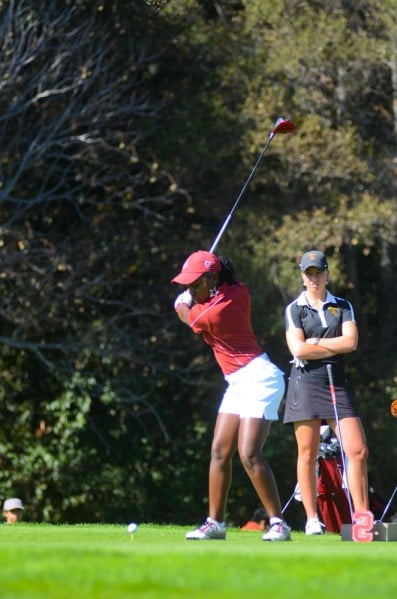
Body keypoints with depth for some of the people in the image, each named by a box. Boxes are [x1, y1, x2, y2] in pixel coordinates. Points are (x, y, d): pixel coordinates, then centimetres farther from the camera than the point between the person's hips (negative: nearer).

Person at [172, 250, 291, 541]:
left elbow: (187, 317, 3)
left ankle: (278, 524, -13)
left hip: (259, 378, -10)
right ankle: (216, 523, 9)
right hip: (238, 382, 10)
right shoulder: (240, 291, 0)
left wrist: (182, 304, 22)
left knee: (249, 454, -17)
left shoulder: (209, 314, -21)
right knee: (220, 451, 6)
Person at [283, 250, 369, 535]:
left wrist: (316, 342, -6)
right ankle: (312, 519, 4)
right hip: (306, 382, -2)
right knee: (308, 455, -1)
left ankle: (362, 517, -5)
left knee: (358, 450, -8)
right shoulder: (295, 309, 4)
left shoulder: (343, 306, 11)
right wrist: (336, 348, -5)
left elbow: (351, 341, -4)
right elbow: (298, 349, -9)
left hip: (337, 383, 2)